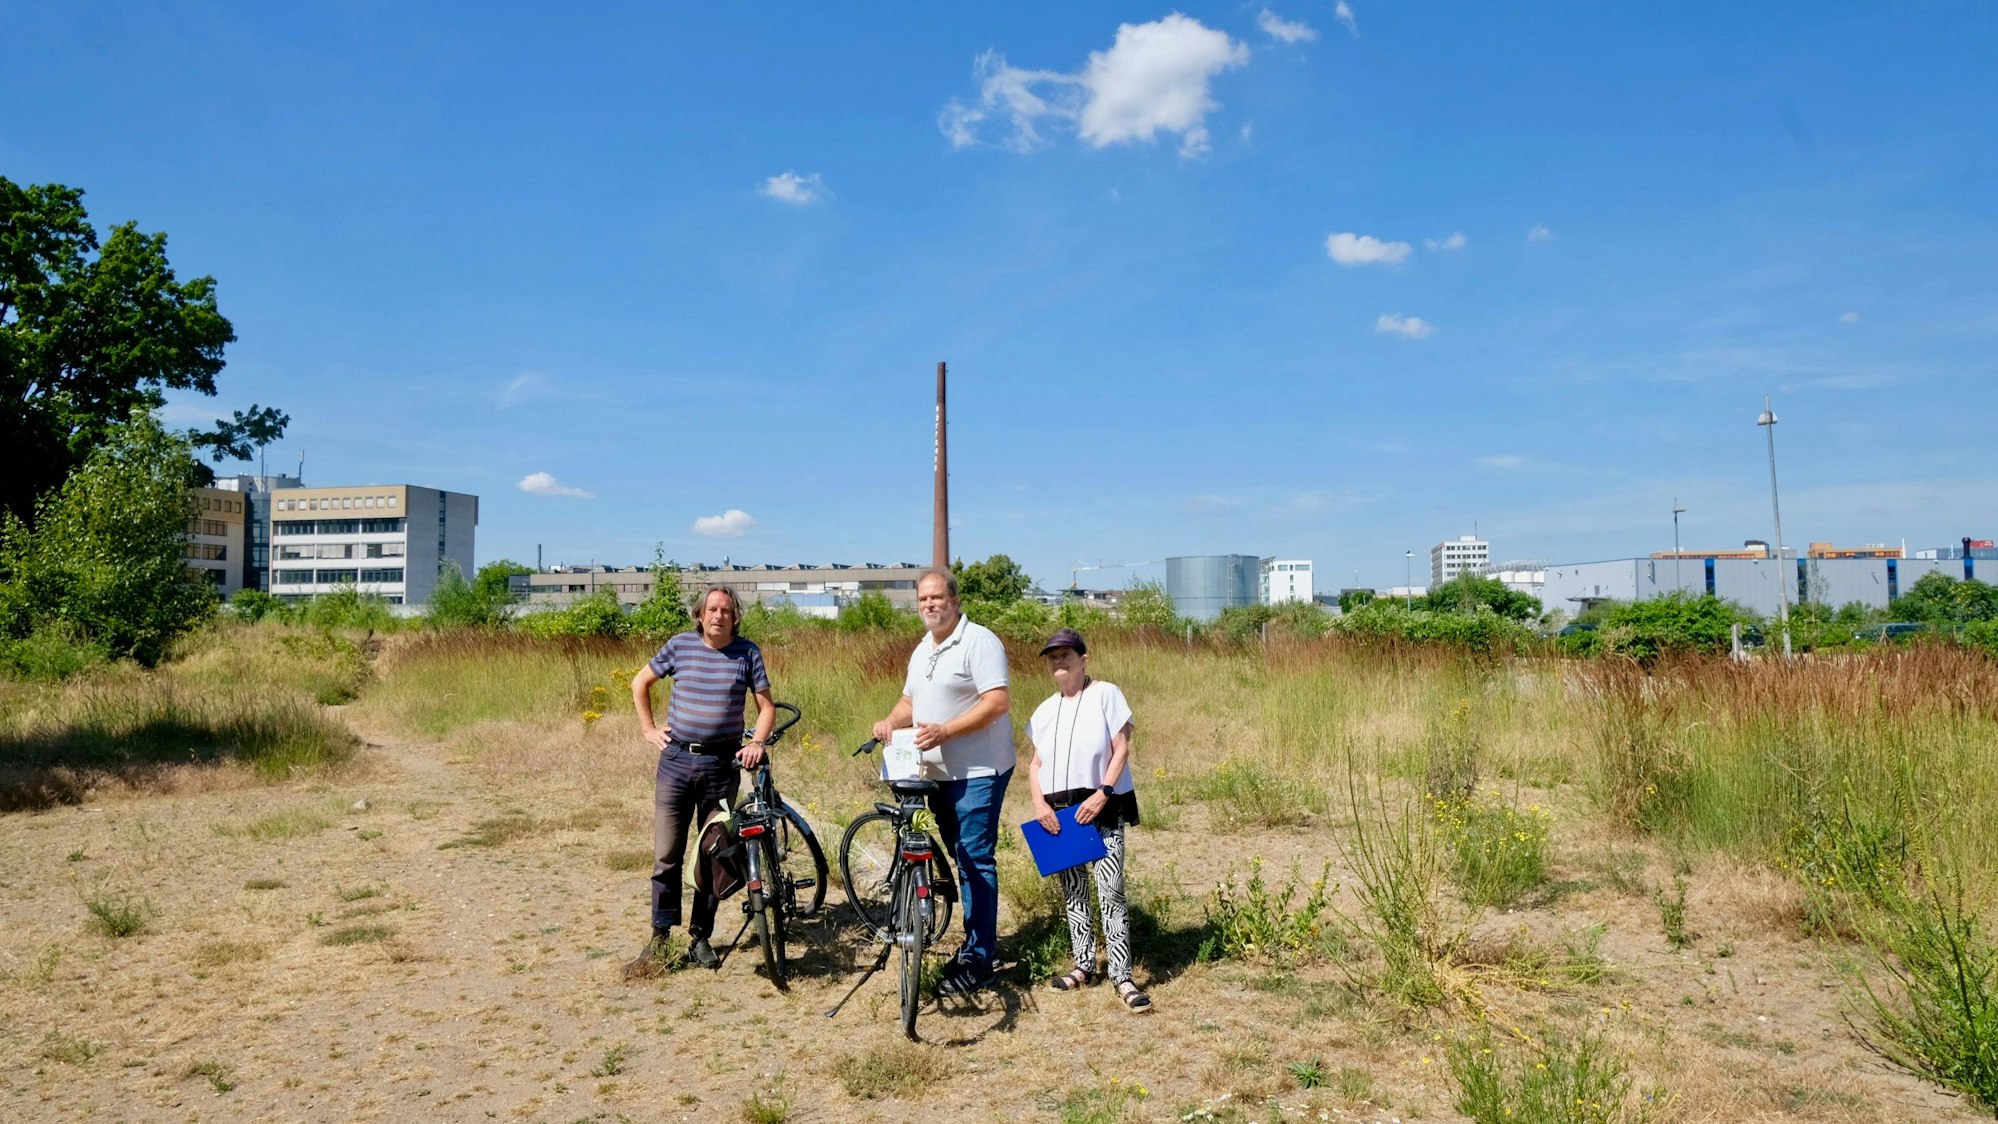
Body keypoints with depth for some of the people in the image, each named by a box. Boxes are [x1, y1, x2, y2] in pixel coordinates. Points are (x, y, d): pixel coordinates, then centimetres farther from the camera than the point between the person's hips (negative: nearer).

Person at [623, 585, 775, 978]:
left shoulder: (747, 653, 1)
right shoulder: (680, 645, 2)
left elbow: (766, 705, 4)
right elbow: (640, 683, 14)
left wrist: (757, 743, -11)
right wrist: (648, 729, 7)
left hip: (723, 765, 0)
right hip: (676, 760, 0)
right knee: (667, 857, 0)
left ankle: (700, 938, 18)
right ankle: (659, 940, 8)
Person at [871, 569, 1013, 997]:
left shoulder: (979, 641, -12)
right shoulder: (923, 650, 16)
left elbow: (997, 702, -20)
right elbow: (911, 701, 24)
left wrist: (945, 730, -27)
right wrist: (891, 721, 2)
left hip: (978, 772, -9)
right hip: (939, 773, 9)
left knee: (976, 861, -7)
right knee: (963, 860, 16)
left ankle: (977, 961, -1)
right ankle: (981, 941, 28)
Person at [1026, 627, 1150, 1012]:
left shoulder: (1105, 695, -3)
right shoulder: (1045, 711, 13)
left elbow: (1121, 749, -7)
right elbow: (1036, 764, 12)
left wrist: (1103, 793, -18)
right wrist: (1039, 803, -6)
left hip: (1103, 807, -5)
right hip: (1060, 812, 5)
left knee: (1110, 892, -10)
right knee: (1073, 892, 12)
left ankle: (1122, 976, -6)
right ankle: (1084, 965, 23)